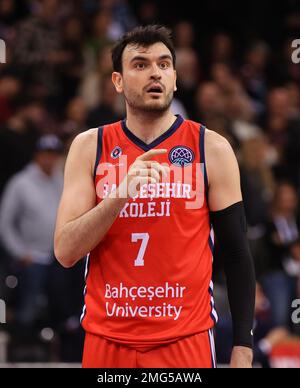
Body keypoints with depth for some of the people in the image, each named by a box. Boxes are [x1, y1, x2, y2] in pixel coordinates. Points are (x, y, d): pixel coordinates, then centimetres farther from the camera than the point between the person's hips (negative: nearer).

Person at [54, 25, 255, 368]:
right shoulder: (89, 147, 2)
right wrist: (120, 195, -20)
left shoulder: (211, 149, 0)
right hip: (107, 340, 1)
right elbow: (65, 252, -6)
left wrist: (243, 349, -3)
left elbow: (237, 254, 3)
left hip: (186, 340, -1)